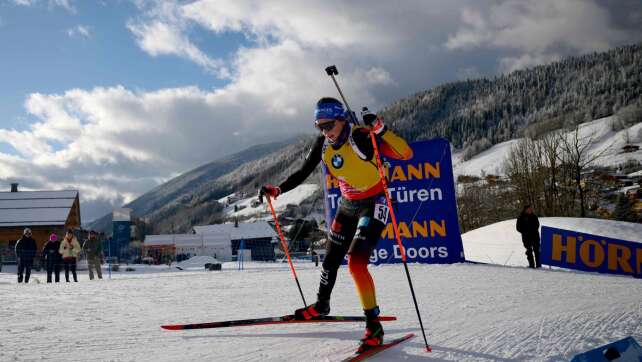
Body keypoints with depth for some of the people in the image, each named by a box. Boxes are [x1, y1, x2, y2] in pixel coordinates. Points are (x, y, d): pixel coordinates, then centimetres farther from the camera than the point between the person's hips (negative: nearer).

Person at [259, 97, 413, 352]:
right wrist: (277, 190, -6)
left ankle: (373, 326, -8)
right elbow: (303, 173, 5)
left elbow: (406, 154, -32)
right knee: (331, 260, 17)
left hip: (373, 205, -7)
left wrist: (381, 130, -45)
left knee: (356, 264, -20)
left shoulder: (361, 137, -25)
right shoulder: (323, 143, -6)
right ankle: (322, 305, 44)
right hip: (347, 205, 7)